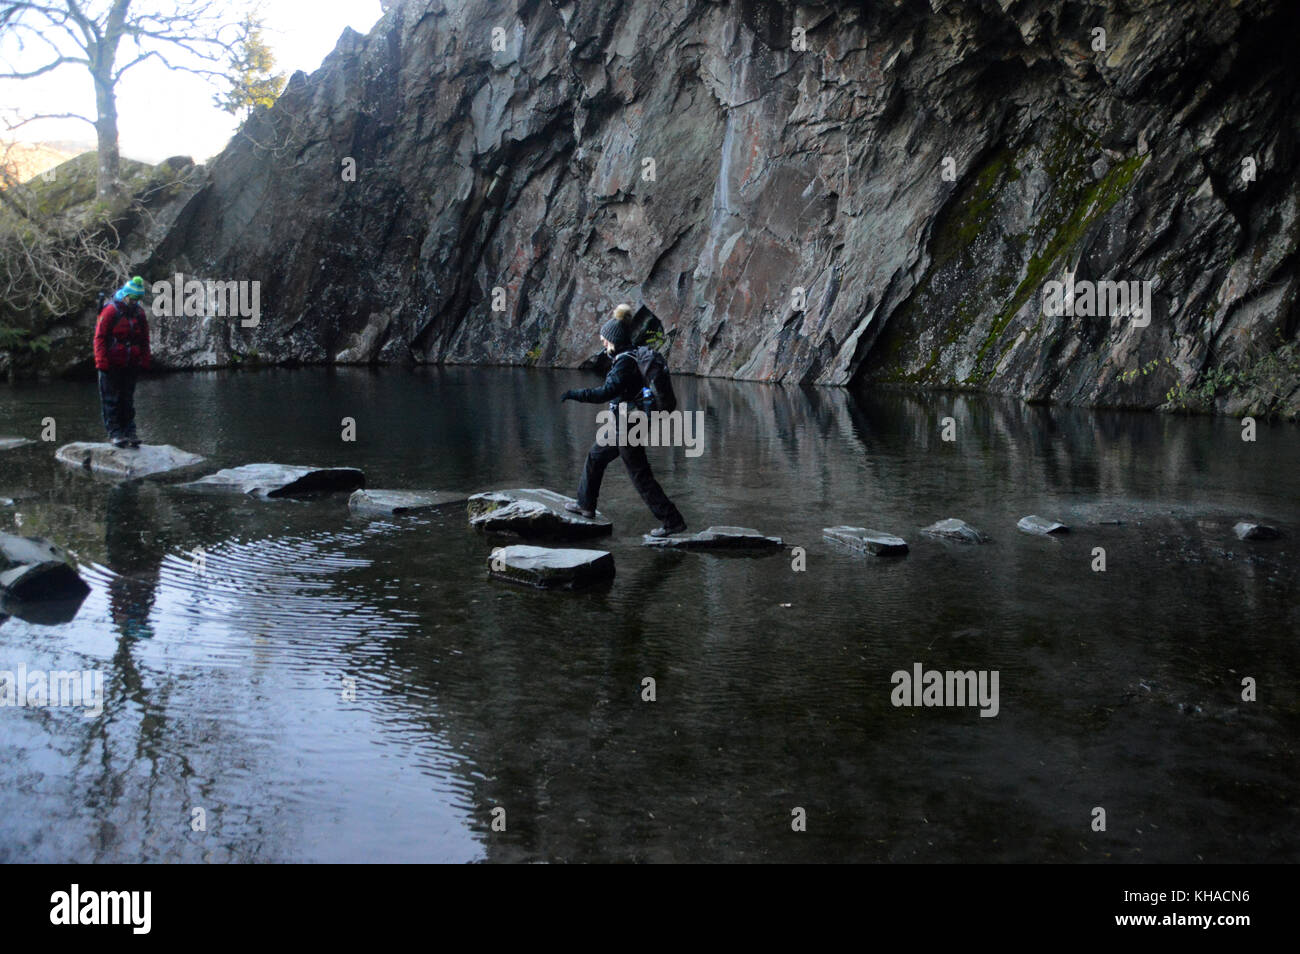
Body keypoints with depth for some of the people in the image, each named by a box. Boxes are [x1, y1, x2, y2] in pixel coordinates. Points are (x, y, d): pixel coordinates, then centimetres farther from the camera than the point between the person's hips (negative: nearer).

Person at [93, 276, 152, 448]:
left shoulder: (139, 313, 7)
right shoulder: (110, 311, -9)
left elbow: (144, 340, 16)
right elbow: (99, 338, -9)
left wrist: (145, 361, 10)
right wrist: (101, 362, -12)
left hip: (131, 366, 5)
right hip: (111, 366, -5)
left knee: (127, 400, 10)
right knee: (111, 400, 0)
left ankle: (129, 432, 13)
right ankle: (114, 433, 1)